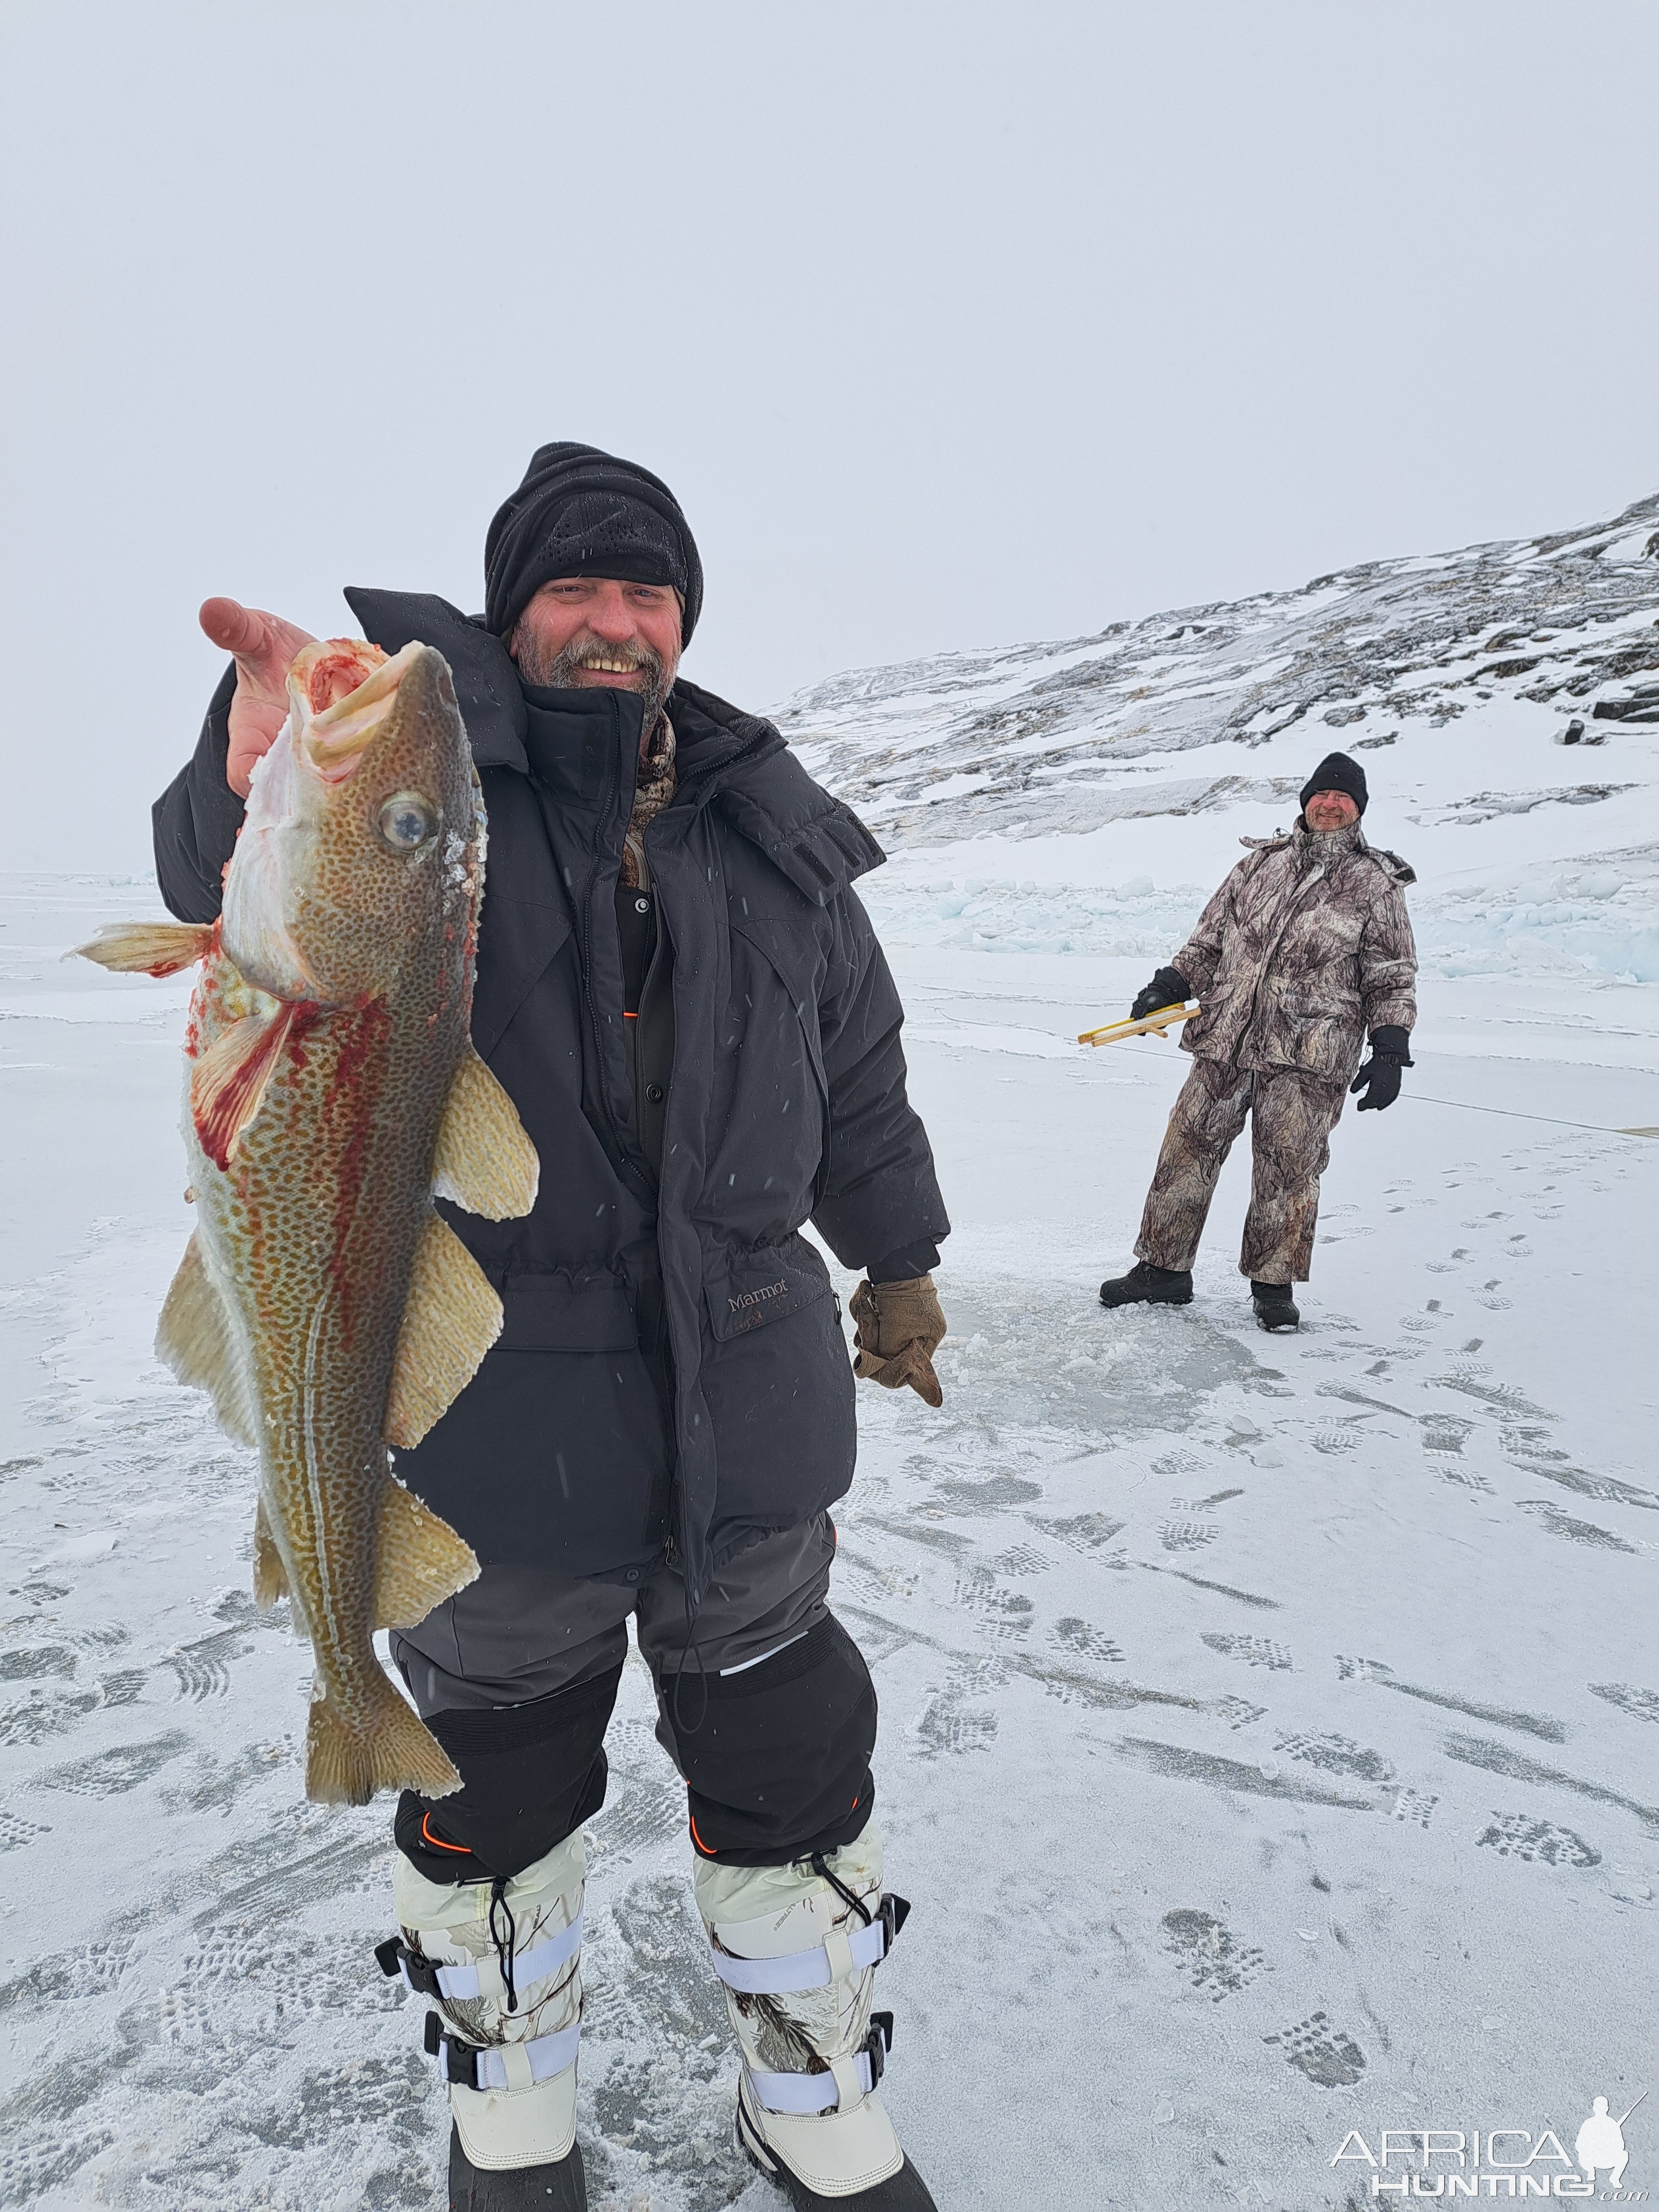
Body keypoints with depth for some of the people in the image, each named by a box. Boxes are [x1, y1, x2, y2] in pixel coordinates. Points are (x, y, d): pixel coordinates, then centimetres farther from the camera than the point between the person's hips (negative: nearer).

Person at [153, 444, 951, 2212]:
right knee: (496, 1784, 19)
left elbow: (857, 1065, 15)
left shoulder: (766, 824, 5)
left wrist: (897, 1262, 22)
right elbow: (233, 889, -29)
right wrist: (262, 778, -52)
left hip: (748, 1397, 3)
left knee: (787, 1767, 18)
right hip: (495, 1410, -2)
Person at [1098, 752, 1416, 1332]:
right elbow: (1211, 937, 20)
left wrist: (1390, 1050, -4)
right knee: (1186, 1151, 3)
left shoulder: (1376, 885, 5)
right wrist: (1171, 984, 6)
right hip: (1224, 1045, 3)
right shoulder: (1259, 864, 14)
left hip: (1308, 1056, -3)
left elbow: (1393, 978, 6)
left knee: (1287, 1171, 0)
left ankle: (1273, 1285, 18)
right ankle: (1164, 1269, 16)